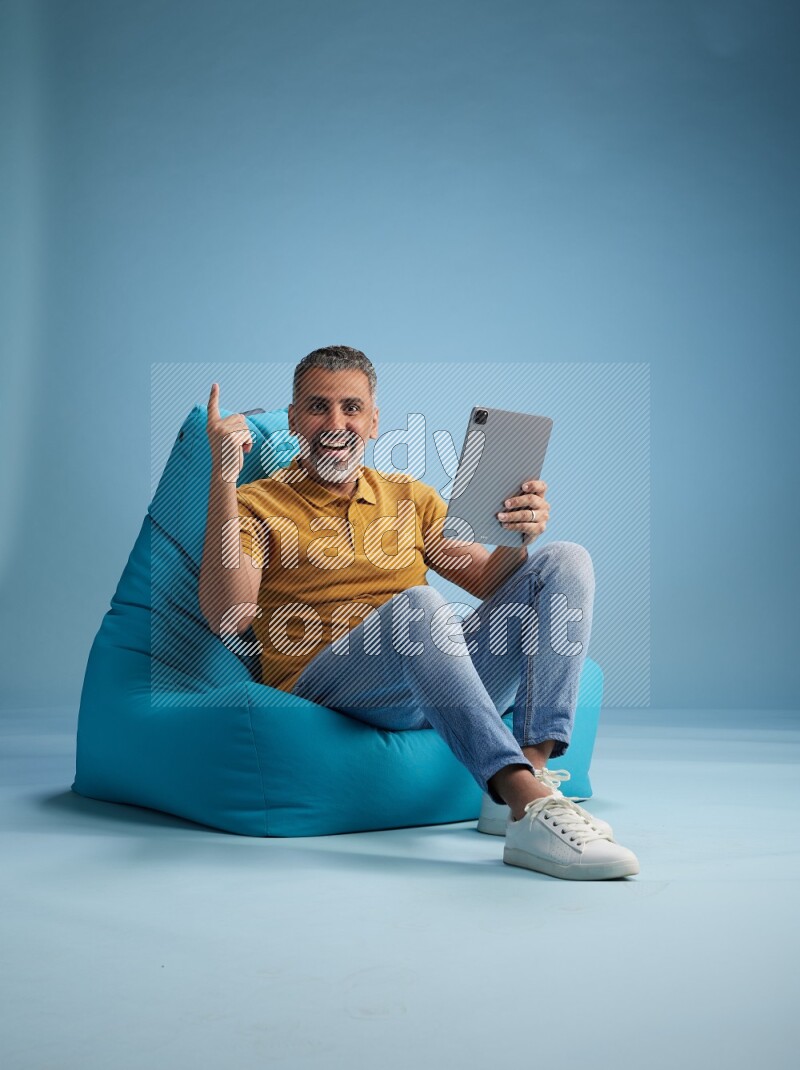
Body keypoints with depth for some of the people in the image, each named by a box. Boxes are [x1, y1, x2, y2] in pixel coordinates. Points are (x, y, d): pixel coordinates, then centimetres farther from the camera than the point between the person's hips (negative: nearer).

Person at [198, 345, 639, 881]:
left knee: (566, 561, -9)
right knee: (419, 604, -36)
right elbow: (229, 619, -10)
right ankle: (532, 812, -44)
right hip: (324, 684, -5)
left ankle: (533, 773, -27)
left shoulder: (411, 496, 22)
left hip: (437, 682, 5)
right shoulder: (256, 505, 8)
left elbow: (490, 582, 13)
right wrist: (224, 476, -15)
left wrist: (518, 540, -10)